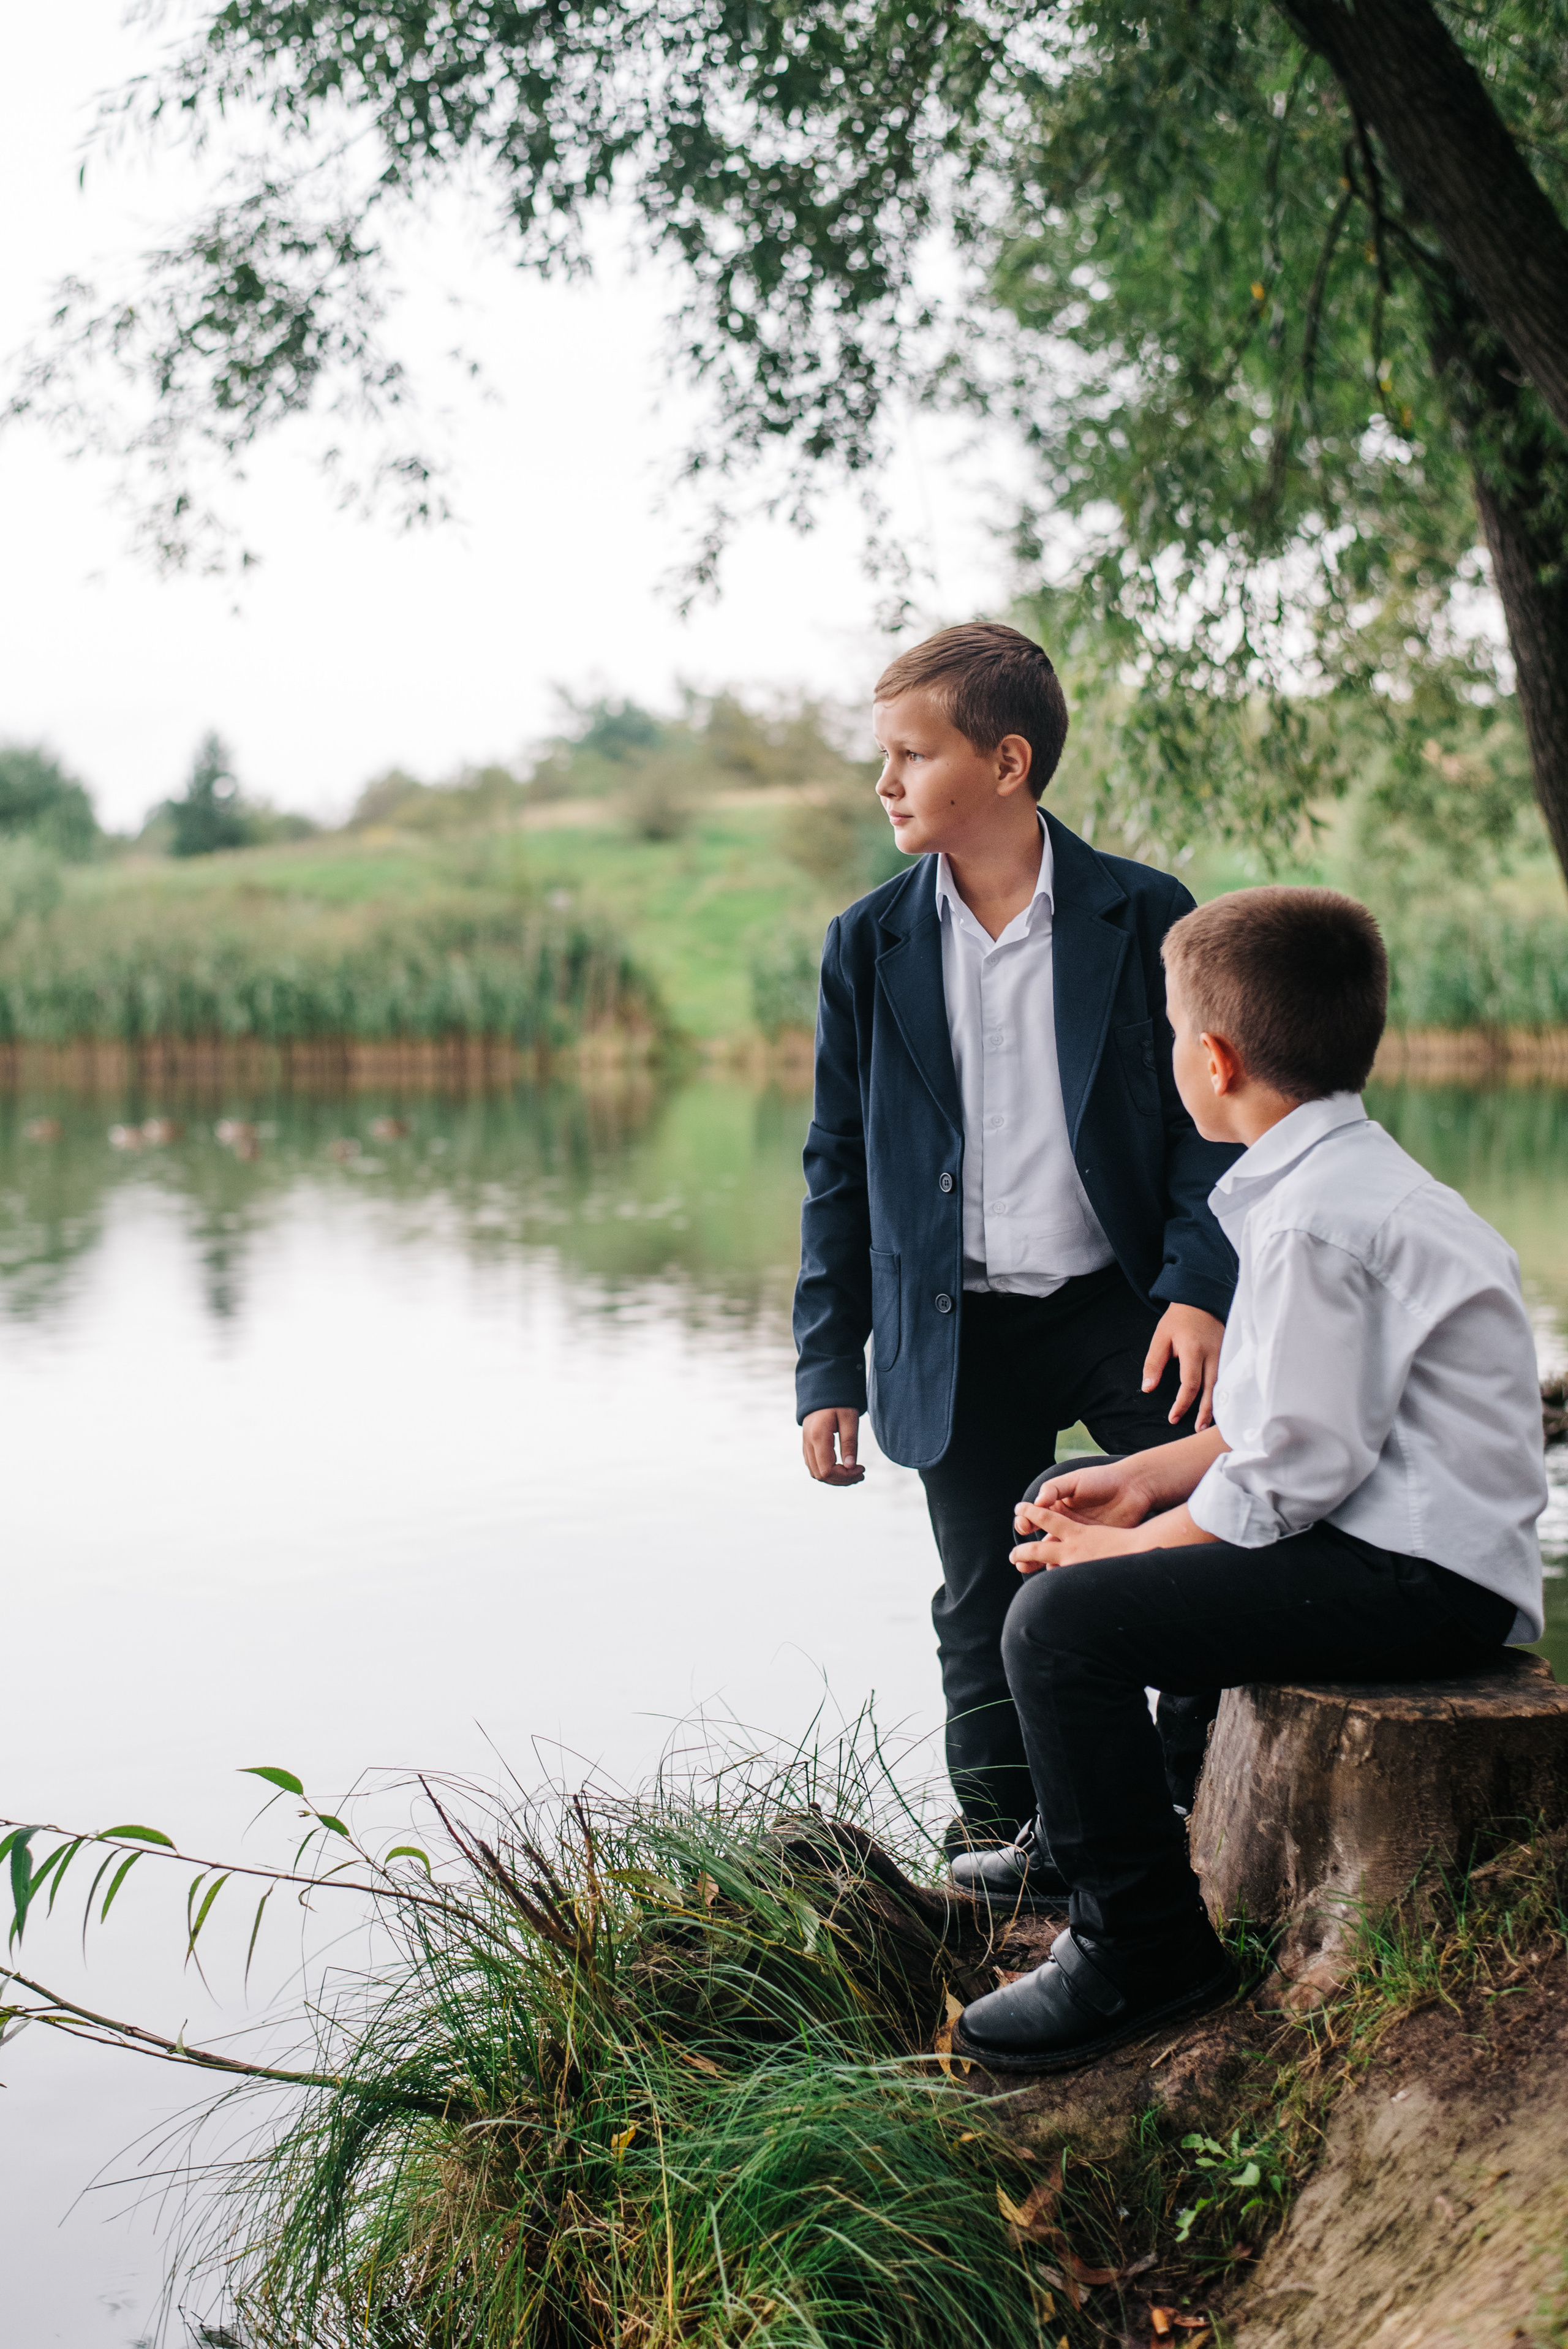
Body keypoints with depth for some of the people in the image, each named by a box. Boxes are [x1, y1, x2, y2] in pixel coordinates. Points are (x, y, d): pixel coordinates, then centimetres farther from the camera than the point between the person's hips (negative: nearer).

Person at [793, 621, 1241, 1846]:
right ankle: (1000, 1844, 26)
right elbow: (839, 1167, 7)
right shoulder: (870, 944, 4)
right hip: (957, 1337, 2)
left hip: (1119, 1307, -1)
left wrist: (1198, 1289, -16)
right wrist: (829, 1368, 5)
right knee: (987, 1615, 8)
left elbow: (1205, 1120, 0)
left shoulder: (1147, 916, -3)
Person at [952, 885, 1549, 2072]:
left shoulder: (1315, 1221, -22)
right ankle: (1088, 1832, 35)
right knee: (1069, 1514, 22)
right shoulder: (1353, 1176, 13)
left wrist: (1133, 1548, -10)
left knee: (1066, 1617, -23)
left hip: (1427, 1578, -12)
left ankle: (1142, 1942, -8)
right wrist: (1146, 1482, 8)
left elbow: (1293, 1471, -23)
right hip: (1391, 1531, 12)